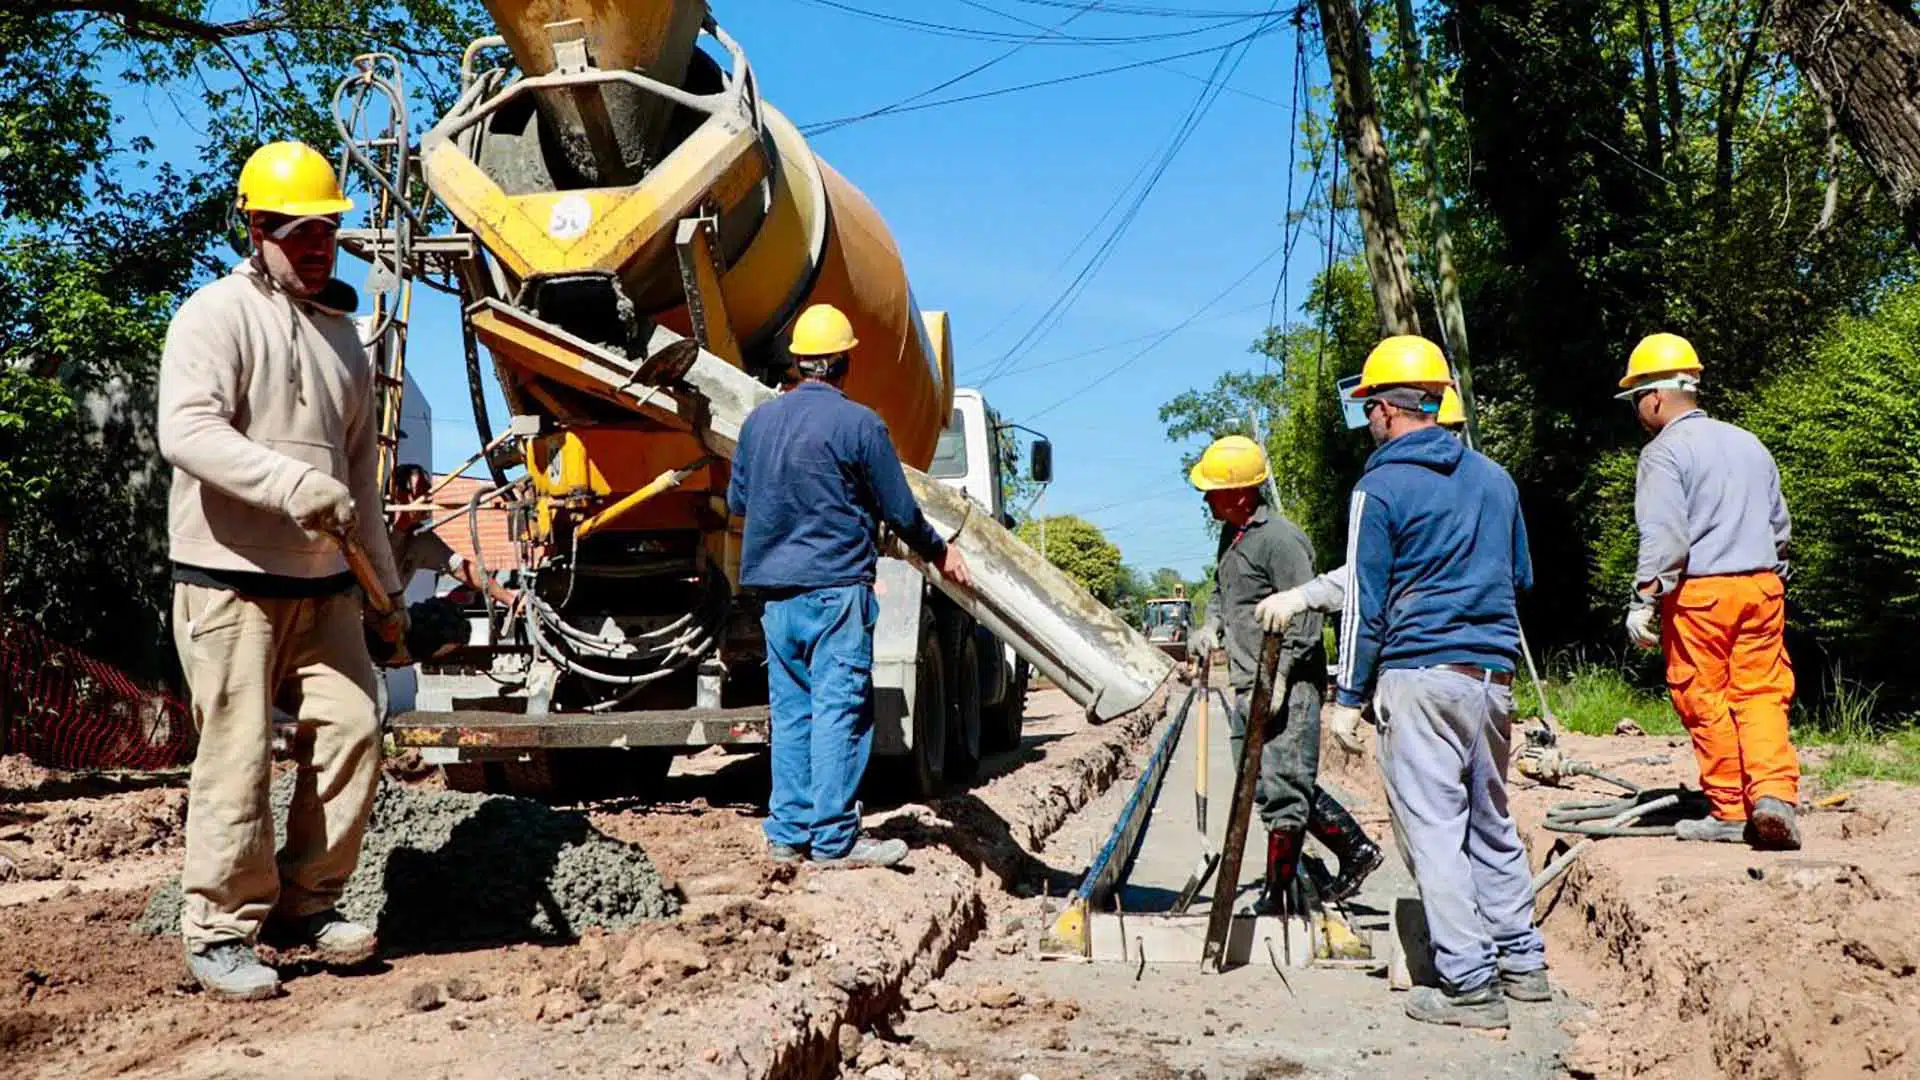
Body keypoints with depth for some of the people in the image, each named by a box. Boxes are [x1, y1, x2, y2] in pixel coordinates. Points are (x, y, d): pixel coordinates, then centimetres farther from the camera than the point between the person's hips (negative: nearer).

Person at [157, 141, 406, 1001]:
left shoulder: (340, 331, 17)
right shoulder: (216, 315, -6)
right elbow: (186, 429, -22)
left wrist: (384, 586, 20)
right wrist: (291, 481, -35)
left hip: (322, 583, 7)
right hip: (230, 581, -7)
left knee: (350, 731, 2)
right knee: (237, 758, -4)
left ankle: (306, 906, 16)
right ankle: (220, 931, 9)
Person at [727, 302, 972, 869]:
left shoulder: (758, 420, 9)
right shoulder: (858, 423, -8)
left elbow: (736, 502, 18)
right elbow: (900, 509, -3)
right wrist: (939, 553, 14)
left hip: (775, 588, 6)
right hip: (835, 584, -6)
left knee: (790, 709, 11)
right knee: (839, 709, -3)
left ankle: (787, 832, 15)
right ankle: (832, 838, -2)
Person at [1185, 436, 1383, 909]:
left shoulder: (1279, 538, -14)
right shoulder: (1231, 535, 16)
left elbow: (1304, 616, -18)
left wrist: (1278, 679, -21)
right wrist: (1212, 625, 13)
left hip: (1286, 687, -10)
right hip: (1249, 689, 10)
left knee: (1282, 788, -5)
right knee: (1271, 785, 12)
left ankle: (1278, 893, 4)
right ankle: (1356, 848, 23)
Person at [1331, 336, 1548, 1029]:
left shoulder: (1380, 489, -7)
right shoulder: (1494, 477, 12)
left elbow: (1365, 602, -8)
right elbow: (1521, 576, 22)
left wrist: (1349, 696, -2)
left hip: (1419, 673, -7)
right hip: (1494, 672, 7)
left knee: (1434, 829, -2)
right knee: (1492, 822, 17)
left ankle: (1469, 985, 0)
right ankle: (1522, 963, 24)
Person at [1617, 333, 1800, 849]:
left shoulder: (1663, 451, -6)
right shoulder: (1749, 444, 16)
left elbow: (1663, 534, -16)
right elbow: (1780, 525, 22)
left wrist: (1644, 599, -16)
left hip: (1698, 592, -6)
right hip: (1763, 586, 6)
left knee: (1706, 702, 3)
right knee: (1760, 695, 6)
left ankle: (1731, 812, 8)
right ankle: (1774, 794, -11)